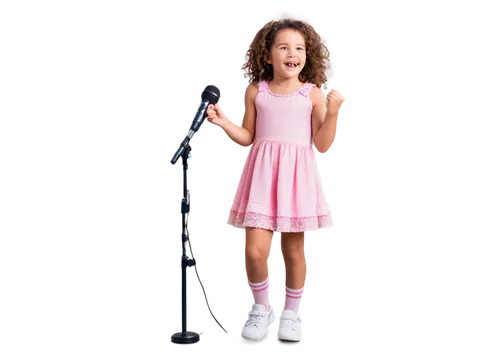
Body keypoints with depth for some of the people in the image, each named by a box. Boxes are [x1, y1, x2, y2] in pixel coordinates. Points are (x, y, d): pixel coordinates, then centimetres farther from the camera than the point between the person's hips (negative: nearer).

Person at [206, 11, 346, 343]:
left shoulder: (313, 94, 1)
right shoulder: (256, 91, 5)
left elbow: (322, 146, -2)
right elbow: (247, 138, 12)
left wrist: (333, 113, -13)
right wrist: (225, 123, -3)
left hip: (297, 175, 0)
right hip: (262, 174, 1)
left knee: (293, 248, 9)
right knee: (256, 250, -8)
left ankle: (292, 311, 31)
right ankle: (260, 307, 19)